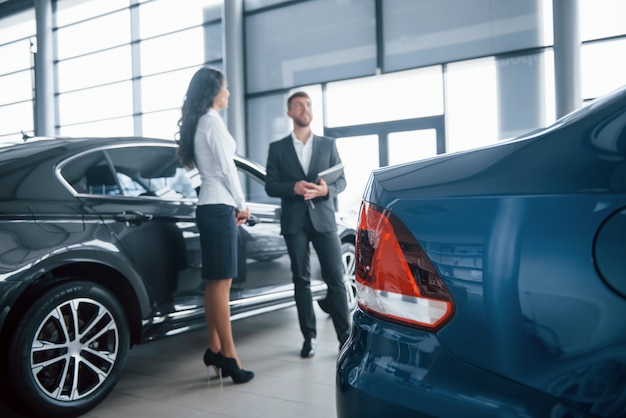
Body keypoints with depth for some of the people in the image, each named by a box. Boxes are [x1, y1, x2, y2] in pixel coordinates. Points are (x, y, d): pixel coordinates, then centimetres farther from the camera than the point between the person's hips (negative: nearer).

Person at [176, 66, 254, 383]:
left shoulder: (197, 123, 19)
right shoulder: (212, 121, -9)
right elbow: (226, 169, -12)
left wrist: (234, 205, 13)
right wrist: (241, 205, -2)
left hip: (210, 206, 10)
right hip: (219, 207, -10)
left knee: (214, 283, 9)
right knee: (221, 283, -9)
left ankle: (214, 349, 14)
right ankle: (227, 355, -5)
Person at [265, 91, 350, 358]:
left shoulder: (328, 144, 11)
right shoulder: (277, 148, 8)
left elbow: (341, 180, 8)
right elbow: (270, 186, 3)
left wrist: (326, 189, -14)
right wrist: (293, 188, -16)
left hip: (323, 219, 0)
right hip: (294, 222, 0)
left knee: (335, 278, -4)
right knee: (301, 280, 4)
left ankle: (345, 336, 1)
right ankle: (309, 337, 11)